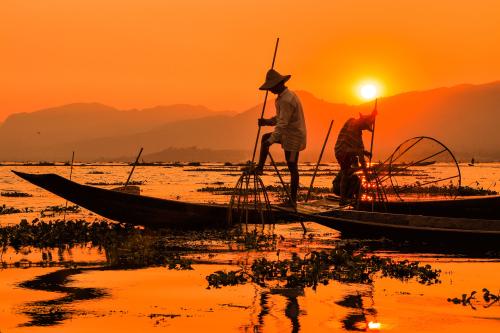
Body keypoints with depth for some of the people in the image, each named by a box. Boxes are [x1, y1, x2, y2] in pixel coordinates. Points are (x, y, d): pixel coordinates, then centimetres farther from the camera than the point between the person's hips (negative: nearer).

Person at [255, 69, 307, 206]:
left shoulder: (286, 100, -22)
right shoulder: (288, 95, 12)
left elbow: (282, 124, -27)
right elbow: (280, 118, 20)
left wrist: (271, 140, -28)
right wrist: (267, 121, 5)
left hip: (293, 138, -10)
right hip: (289, 134, 10)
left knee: (292, 168, -5)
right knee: (265, 138, 18)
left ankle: (293, 200, -1)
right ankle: (259, 168, 17)